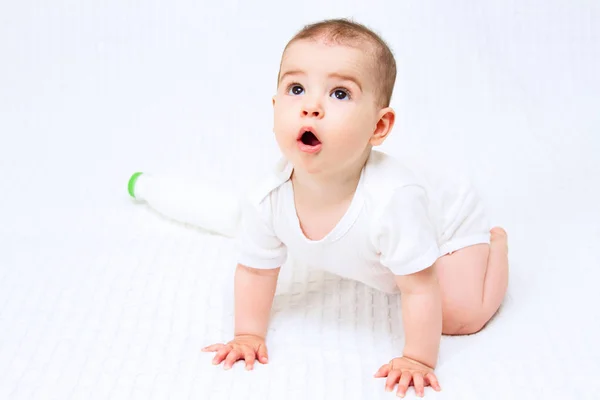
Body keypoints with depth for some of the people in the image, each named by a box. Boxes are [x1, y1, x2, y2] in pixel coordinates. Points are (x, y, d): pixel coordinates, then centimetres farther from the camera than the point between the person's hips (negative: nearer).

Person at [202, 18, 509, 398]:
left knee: (461, 318, -12)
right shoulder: (268, 200, -33)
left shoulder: (392, 198, -49)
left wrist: (418, 360, -30)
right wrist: (248, 335, -10)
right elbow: (255, 270, -12)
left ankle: (494, 242, 13)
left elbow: (421, 289, -37)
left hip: (450, 216, -5)